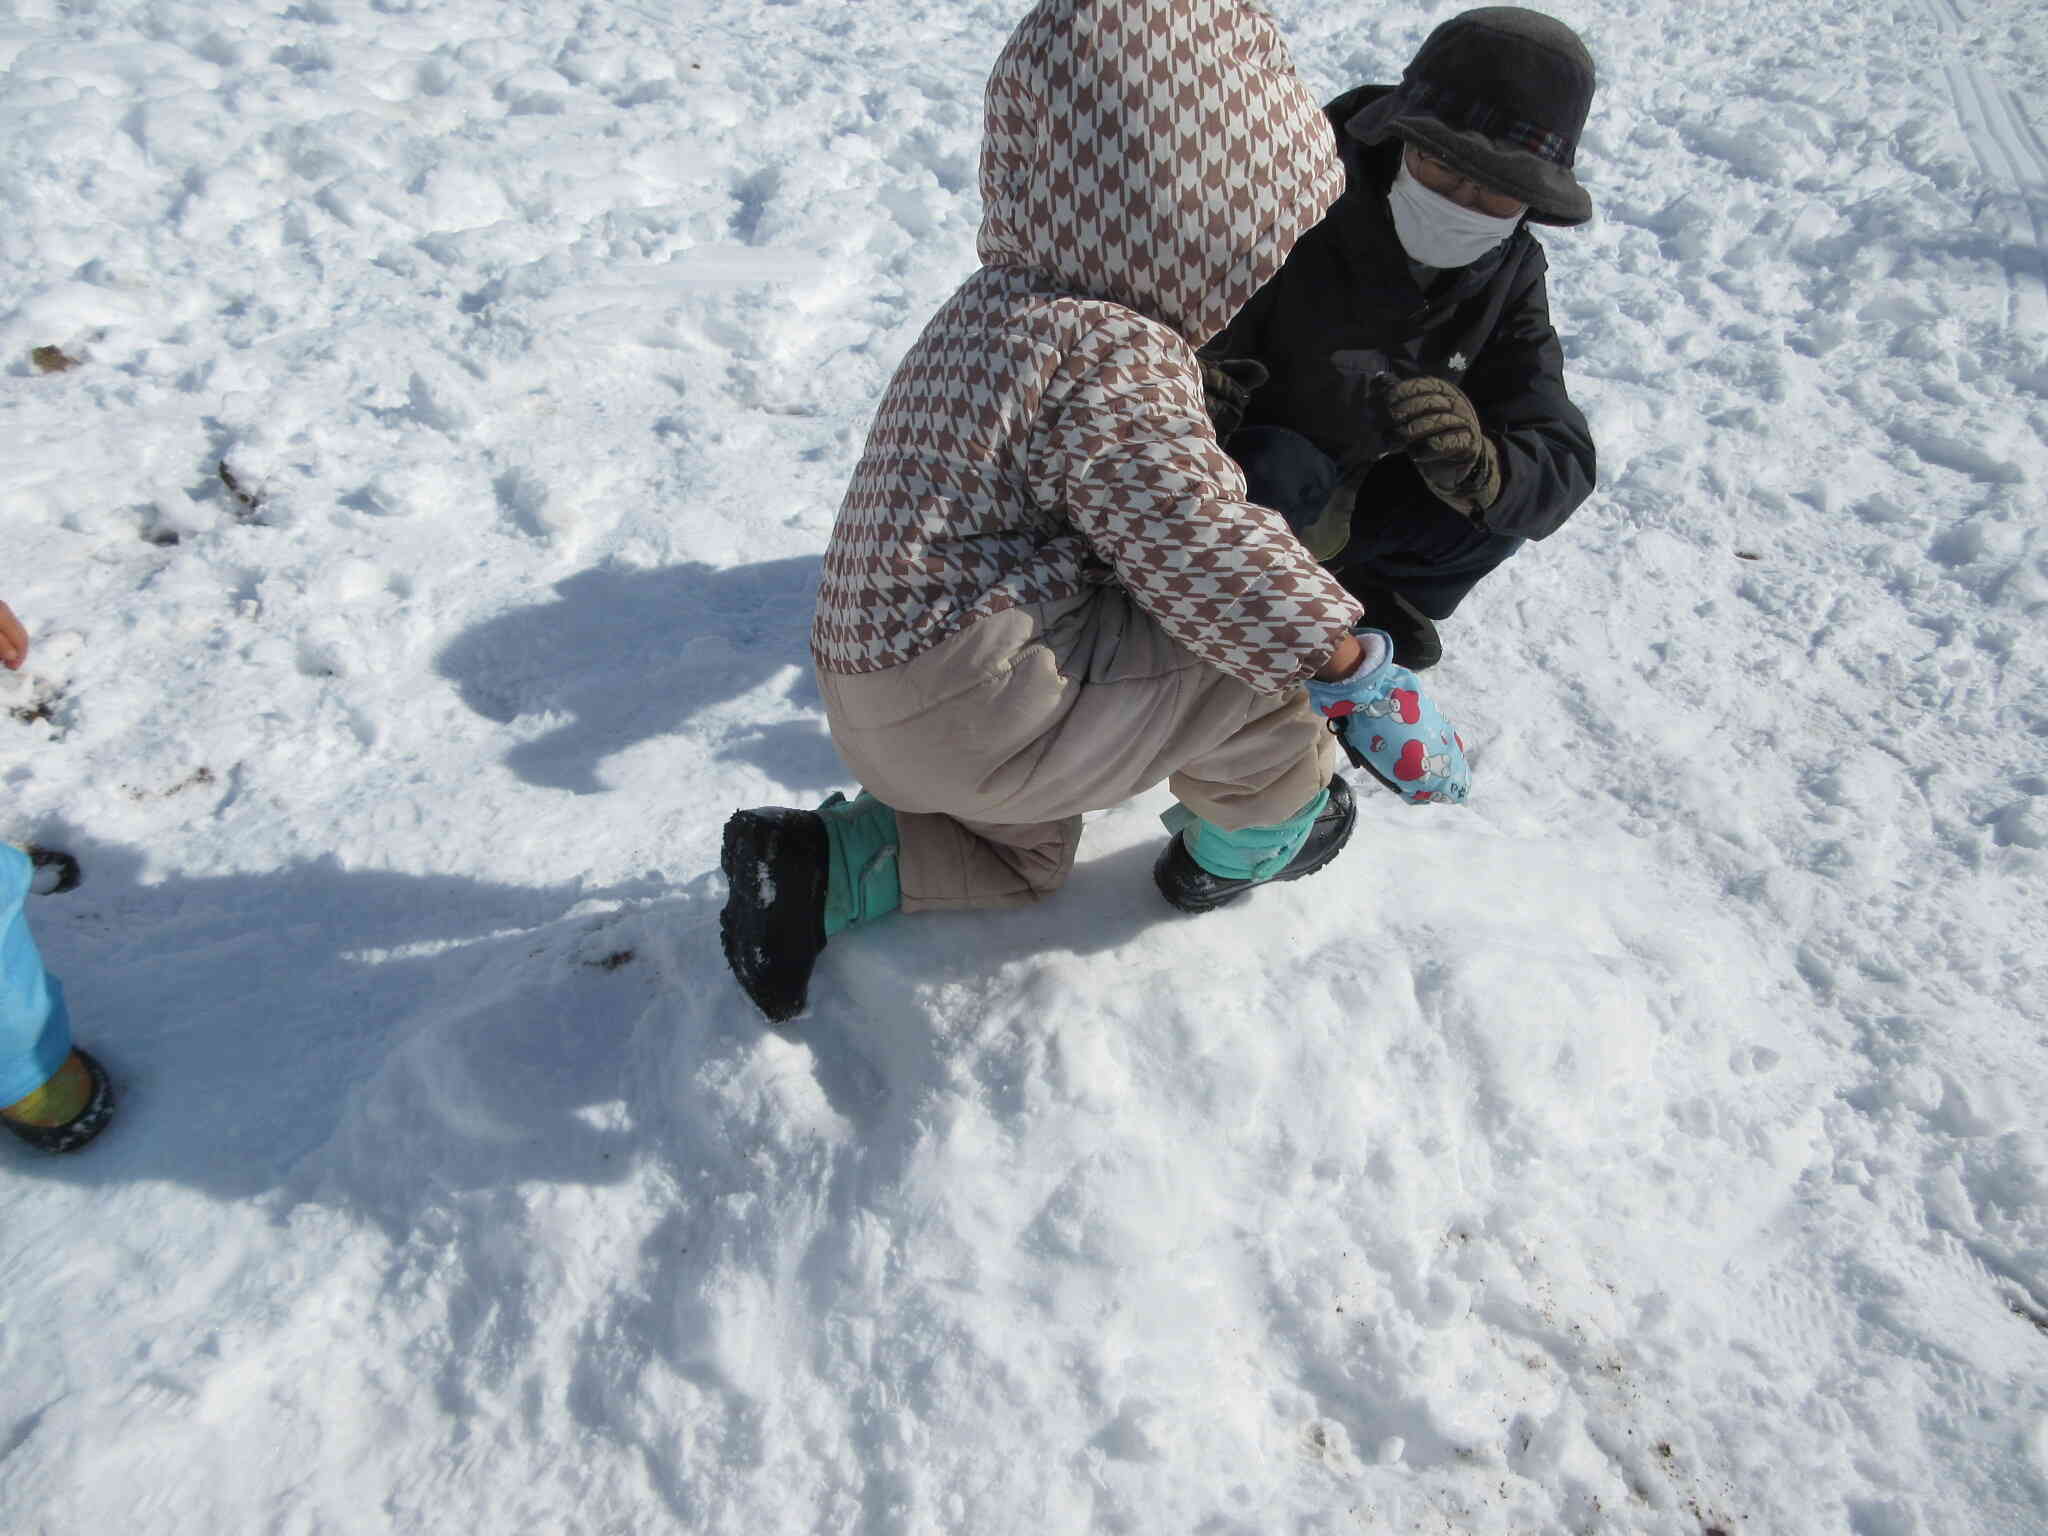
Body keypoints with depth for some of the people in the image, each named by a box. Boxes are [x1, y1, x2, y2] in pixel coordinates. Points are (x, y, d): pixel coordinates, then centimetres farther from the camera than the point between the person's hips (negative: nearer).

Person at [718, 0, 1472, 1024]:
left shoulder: (1003, 298, 14)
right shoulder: (1112, 355, -18)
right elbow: (1200, 553, -25)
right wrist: (1364, 680, -20)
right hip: (968, 699, -10)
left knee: (1024, 862, 36)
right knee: (1264, 637, -10)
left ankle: (809, 870, 17)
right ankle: (1242, 845, 16)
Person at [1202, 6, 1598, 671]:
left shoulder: (1509, 272, -11)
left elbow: (1561, 467, -19)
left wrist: (1479, 469, -43)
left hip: (1343, 496, 5)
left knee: (1507, 493, -16)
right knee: (1279, 470, -36)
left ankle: (1366, 592, 11)